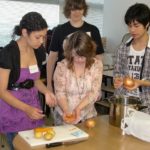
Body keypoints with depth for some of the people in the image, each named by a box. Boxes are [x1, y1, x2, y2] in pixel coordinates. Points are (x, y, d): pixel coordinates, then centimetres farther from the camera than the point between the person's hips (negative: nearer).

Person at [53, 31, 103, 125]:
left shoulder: (96, 64, -4)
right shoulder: (62, 66, -7)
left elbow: (95, 92, -9)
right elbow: (60, 93, -8)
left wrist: (78, 108, -22)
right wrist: (66, 111, -25)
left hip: (88, 116, 1)